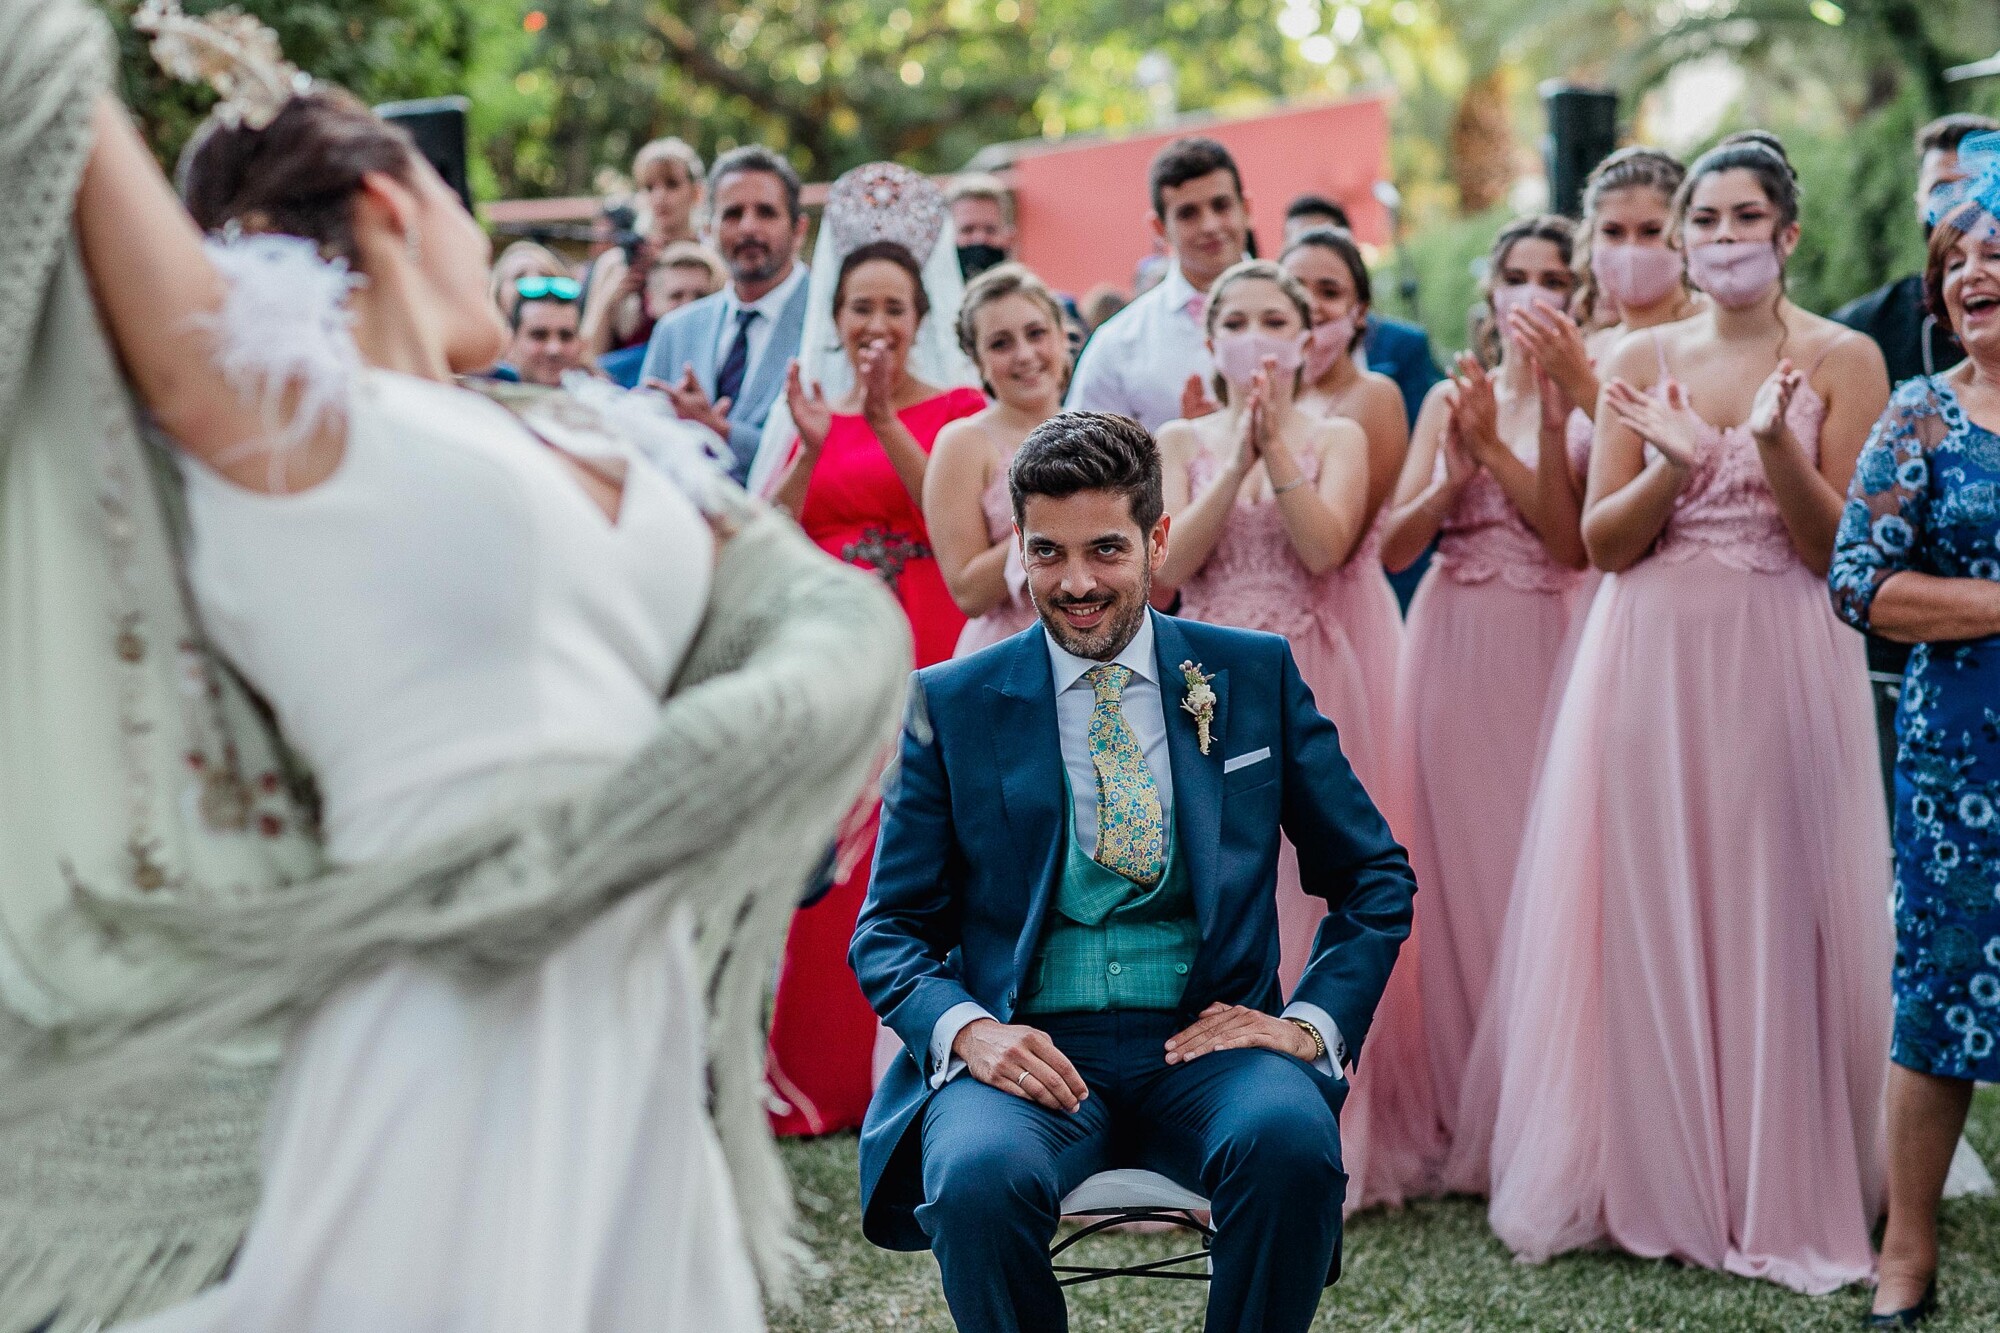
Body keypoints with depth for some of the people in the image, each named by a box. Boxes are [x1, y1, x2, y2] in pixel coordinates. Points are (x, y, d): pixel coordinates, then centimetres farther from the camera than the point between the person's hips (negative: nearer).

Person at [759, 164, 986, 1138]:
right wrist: (812, 447, -9)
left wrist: (886, 423, -18)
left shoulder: (957, 408, 4)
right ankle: (817, 1071, 6)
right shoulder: (816, 407, 15)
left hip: (922, 652, -3)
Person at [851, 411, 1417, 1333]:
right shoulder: (950, 704, 8)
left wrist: (1313, 1022, -2)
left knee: (1291, 1140, -34)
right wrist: (967, 1028, -13)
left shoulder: (1257, 677, 10)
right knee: (979, 1176, -34)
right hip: (1031, 1051, 0)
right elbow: (889, 929, 9)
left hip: (1204, 1044, 1)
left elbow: (1377, 879, 15)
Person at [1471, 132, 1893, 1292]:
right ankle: (1650, 1182, 14)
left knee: (1772, 916, -1)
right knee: (1648, 917, 4)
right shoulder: (1644, 361, 9)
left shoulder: (1843, 360, 1)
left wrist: (1774, 445, -19)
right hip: (1653, 662, 3)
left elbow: (1838, 548, -4)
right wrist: (1675, 462, -14)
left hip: (1782, 665, -3)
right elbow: (1604, 542, 4)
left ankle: (1778, 1190, 10)